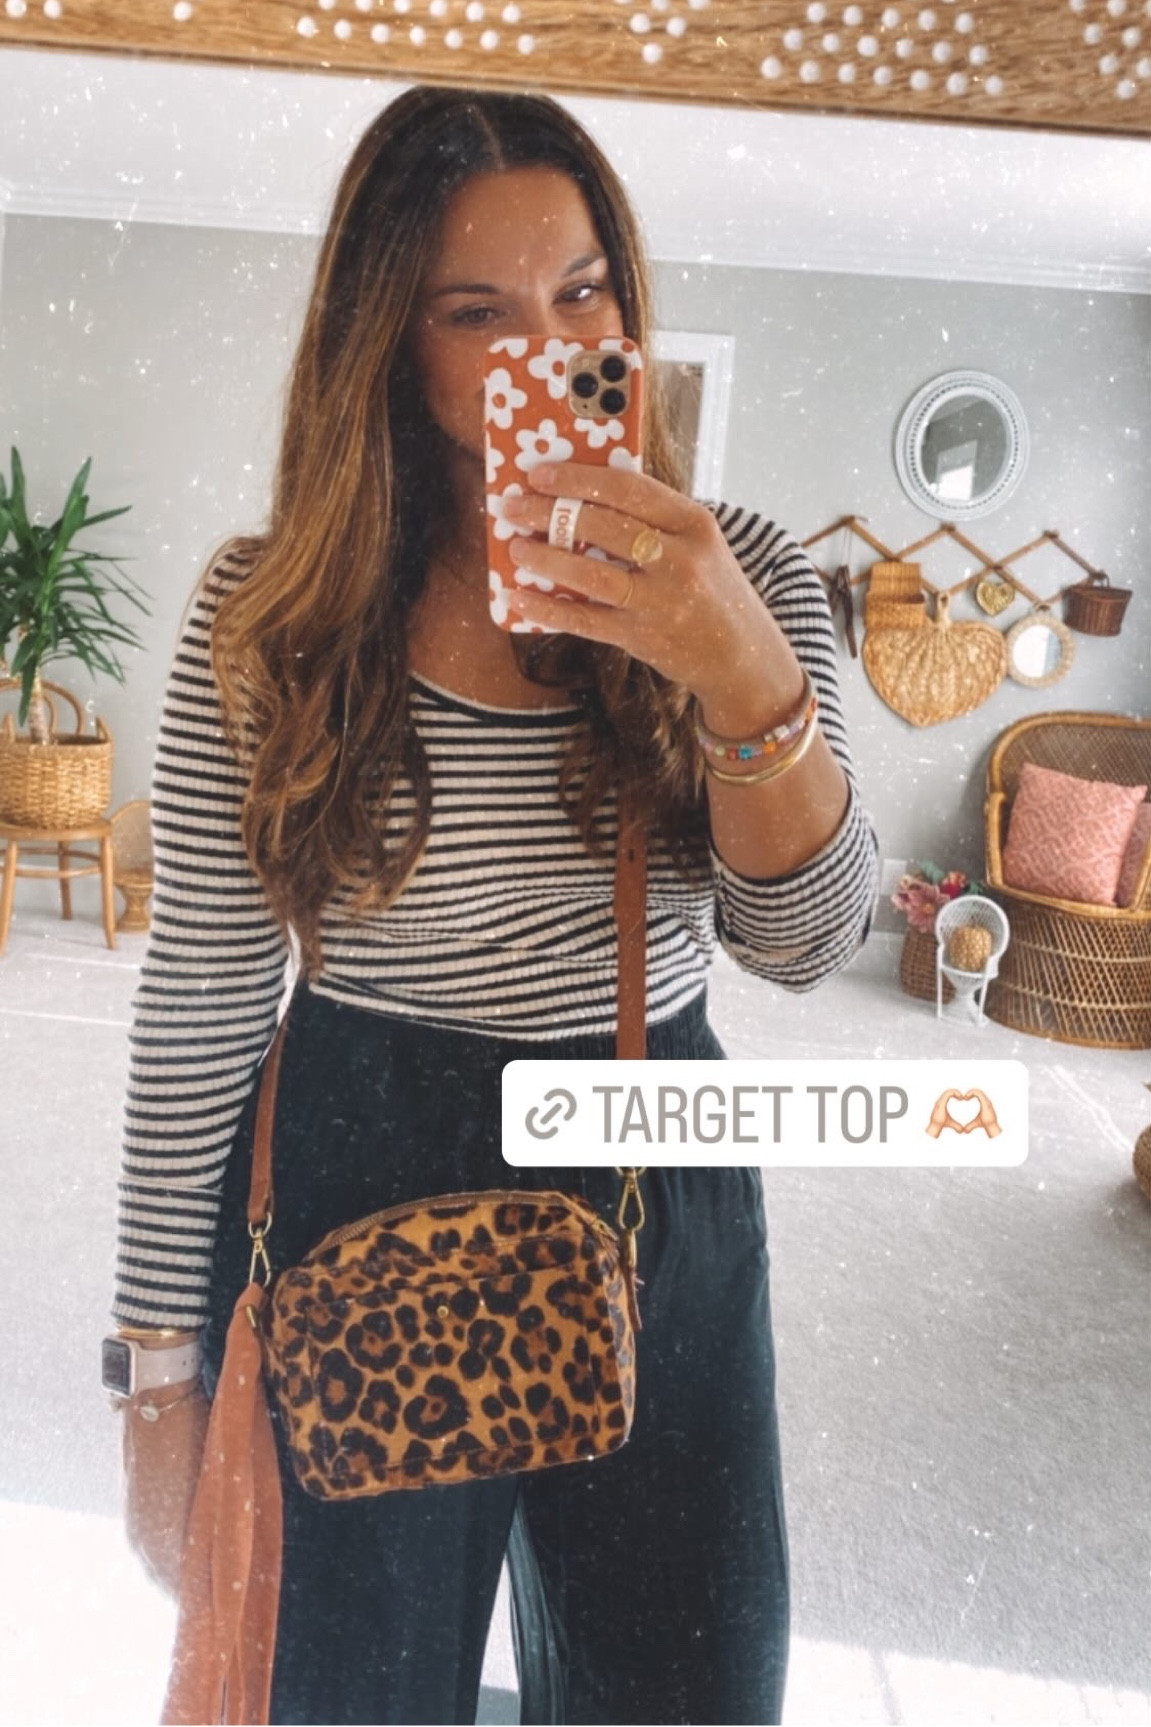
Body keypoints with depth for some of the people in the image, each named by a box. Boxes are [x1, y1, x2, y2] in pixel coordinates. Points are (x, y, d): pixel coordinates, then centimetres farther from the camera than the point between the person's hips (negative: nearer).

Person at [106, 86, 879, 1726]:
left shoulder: (742, 574, -3)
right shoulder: (267, 613, -9)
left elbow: (806, 944, -9)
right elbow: (199, 1010, -6)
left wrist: (743, 668, -27)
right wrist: (164, 1375, -2)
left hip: (664, 1202, 2)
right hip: (350, 1197, -1)